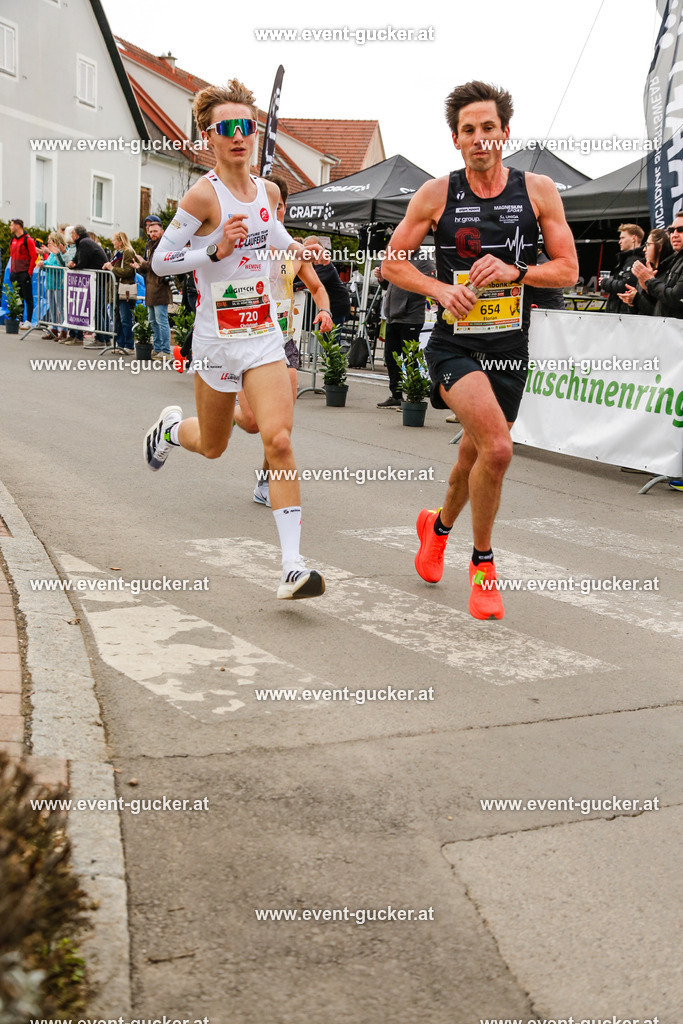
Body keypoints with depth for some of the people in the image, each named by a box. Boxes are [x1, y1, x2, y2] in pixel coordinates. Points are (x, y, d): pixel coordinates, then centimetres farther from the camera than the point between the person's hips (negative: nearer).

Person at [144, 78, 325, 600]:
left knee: (279, 441, -14)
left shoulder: (268, 191, 5)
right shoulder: (204, 194, -12)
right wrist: (217, 250, -23)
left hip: (265, 336, 3)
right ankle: (172, 426, 53)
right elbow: (161, 259, -11)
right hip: (218, 339, -3)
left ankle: (293, 566, -14)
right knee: (213, 446, 15)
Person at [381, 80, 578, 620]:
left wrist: (515, 271, -17)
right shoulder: (436, 194, -4)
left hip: (509, 348, 3)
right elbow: (392, 262, 4)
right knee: (497, 448, -24)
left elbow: (568, 271, 1)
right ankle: (483, 561, -2)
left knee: (475, 457, 17)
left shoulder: (538, 190, -1)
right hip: (455, 345, -3)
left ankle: (439, 525, 49)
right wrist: (440, 289, -13)